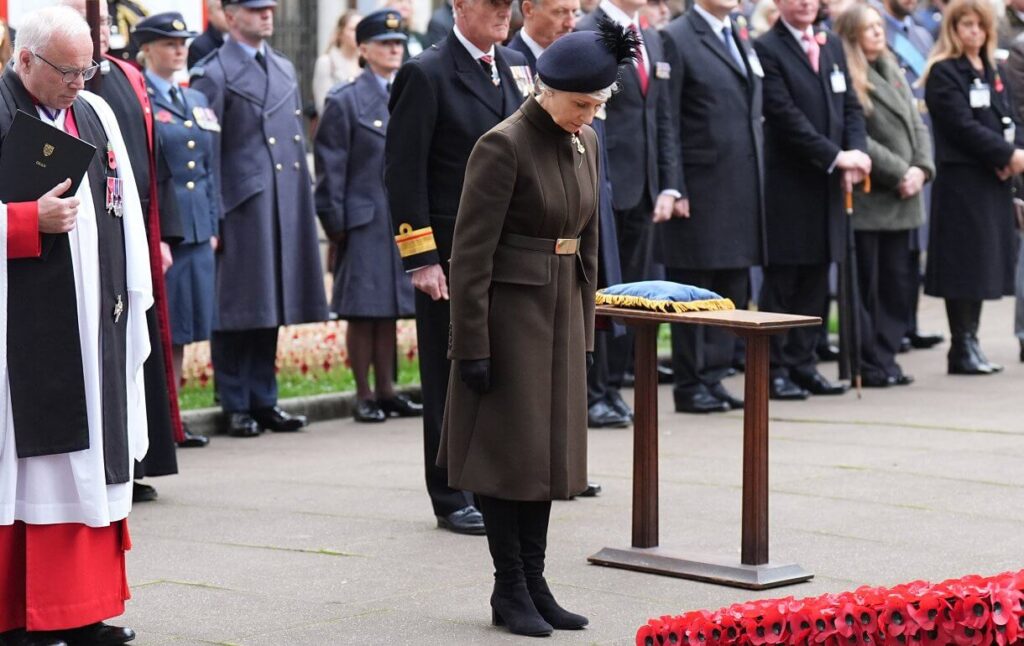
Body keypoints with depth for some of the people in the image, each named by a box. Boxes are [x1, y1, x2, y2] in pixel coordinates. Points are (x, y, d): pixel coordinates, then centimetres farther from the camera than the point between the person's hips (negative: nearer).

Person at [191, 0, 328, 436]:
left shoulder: (285, 69, 16)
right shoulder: (213, 75, -5)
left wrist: (306, 202, 14)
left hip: (286, 208, 7)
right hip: (239, 211, -6)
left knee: (271, 306, 11)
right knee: (236, 312, 0)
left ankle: (263, 401, 19)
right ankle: (236, 407, 7)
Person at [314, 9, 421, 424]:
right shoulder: (345, 102, -2)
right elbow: (330, 168, -3)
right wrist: (335, 223, -8)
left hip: (406, 221, 5)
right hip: (364, 223, -5)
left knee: (389, 310, 10)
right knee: (363, 311, -2)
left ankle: (386, 391, 17)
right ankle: (364, 396, 4)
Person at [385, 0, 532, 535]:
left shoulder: (516, 67, 12)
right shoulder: (425, 75, -8)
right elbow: (403, 172, -11)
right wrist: (420, 258, -16)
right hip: (451, 256, -6)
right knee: (452, 376, 3)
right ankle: (452, 499, 11)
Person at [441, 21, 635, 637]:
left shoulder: (586, 142, 7)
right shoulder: (503, 146, -17)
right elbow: (471, 252, -17)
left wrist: (585, 329, 14)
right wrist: (471, 347, -17)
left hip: (560, 310, 7)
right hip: (509, 309, -7)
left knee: (550, 447, 9)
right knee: (510, 448, -1)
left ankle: (534, 584, 16)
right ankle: (510, 590, 8)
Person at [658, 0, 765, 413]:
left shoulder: (743, 41, 17)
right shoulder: (676, 39, -7)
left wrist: (758, 184, 13)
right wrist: (674, 190, -15)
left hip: (743, 191, 7)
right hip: (700, 191, -7)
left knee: (732, 290, 10)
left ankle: (713, 377, 17)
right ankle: (690, 386, 7)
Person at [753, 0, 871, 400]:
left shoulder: (832, 47, 15)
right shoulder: (767, 49, -8)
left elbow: (851, 108, 13)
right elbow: (786, 115, -16)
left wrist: (856, 155, -5)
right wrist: (836, 156, -17)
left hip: (828, 186, 7)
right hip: (787, 184, -7)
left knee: (816, 280, 9)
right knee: (781, 280, -1)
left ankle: (802, 363, 15)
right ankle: (776, 369, 5)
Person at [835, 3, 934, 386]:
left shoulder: (894, 73, 17)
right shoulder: (847, 78, -9)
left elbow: (917, 126, 15)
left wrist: (921, 168, -2)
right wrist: (898, 172, -15)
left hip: (904, 198, 8)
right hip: (867, 200, -8)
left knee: (899, 283, 9)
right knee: (867, 286, -2)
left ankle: (884, 358, 16)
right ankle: (870, 365, 4)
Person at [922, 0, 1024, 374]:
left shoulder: (990, 72, 17)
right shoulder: (943, 73, -8)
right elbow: (963, 127, -16)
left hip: (994, 181, 8)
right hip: (961, 179, -8)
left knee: (986, 262, 9)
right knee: (965, 262, -5)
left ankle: (970, 342, 15)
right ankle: (962, 349, 1)